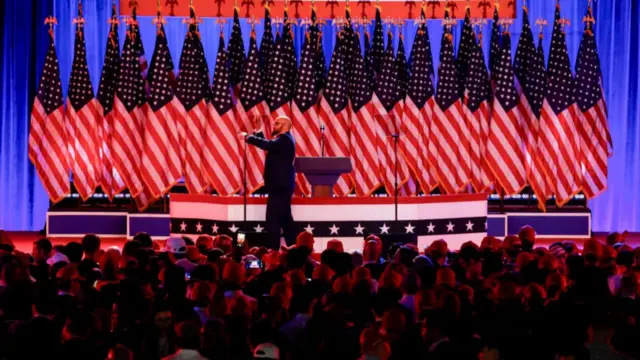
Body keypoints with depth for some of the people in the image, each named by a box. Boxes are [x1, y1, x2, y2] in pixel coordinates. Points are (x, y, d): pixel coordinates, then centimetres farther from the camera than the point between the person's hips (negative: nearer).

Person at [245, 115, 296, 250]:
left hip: (280, 185, -11)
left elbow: (267, 145, -30)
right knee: (285, 219, 14)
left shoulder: (285, 139, -15)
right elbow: (268, 145, 21)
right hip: (282, 185, 11)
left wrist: (249, 138, -23)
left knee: (273, 219, -13)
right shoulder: (283, 140, 18)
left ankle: (273, 251, -16)